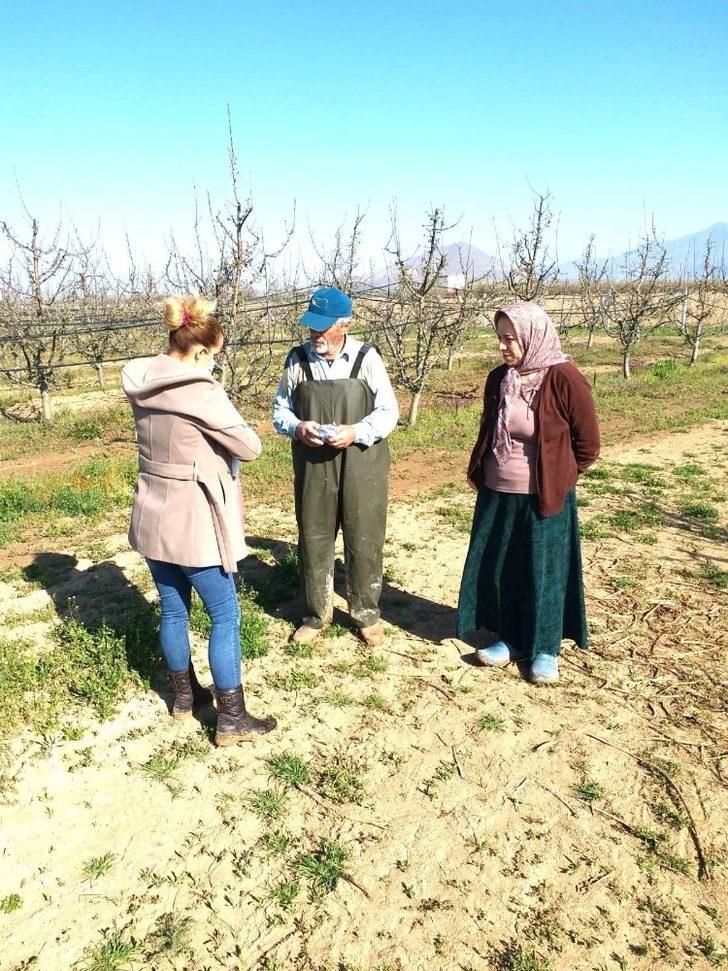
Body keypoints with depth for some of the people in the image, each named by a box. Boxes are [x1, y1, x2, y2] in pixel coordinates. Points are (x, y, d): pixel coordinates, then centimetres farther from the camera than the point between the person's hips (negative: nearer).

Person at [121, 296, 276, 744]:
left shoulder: (143, 386, 4)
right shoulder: (202, 393, -21)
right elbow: (250, 447, -16)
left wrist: (227, 479, 5)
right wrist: (230, 422, 5)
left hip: (153, 516, 8)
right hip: (192, 523, -8)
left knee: (173, 610, 20)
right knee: (226, 616, 5)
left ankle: (185, 695, 37)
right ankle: (231, 719, 14)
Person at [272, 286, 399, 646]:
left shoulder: (366, 358, -5)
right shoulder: (298, 359, 1)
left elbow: (388, 411, -3)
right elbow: (280, 409, 9)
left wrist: (355, 432, -20)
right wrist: (297, 427, -13)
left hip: (361, 466, -2)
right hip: (312, 467, 2)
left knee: (364, 542, 8)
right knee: (313, 540, 11)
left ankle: (366, 615, 28)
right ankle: (316, 614, 31)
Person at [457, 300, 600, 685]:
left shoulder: (564, 380, -15)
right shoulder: (498, 378, 2)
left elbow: (588, 445, -8)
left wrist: (554, 478, -2)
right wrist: (477, 472, 7)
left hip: (543, 500, -5)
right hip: (496, 496, 6)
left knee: (544, 573, 9)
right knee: (498, 570, 13)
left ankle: (545, 648, 27)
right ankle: (512, 640, 32)